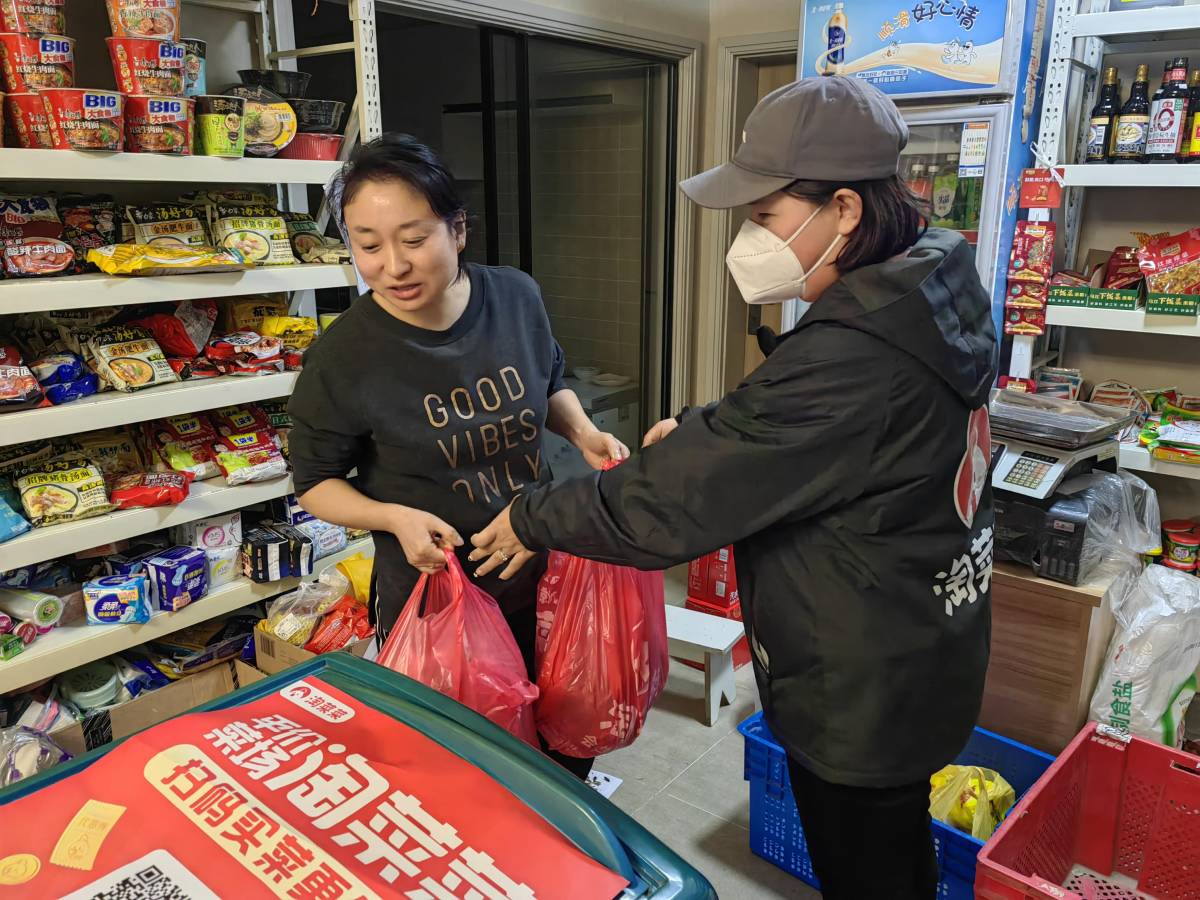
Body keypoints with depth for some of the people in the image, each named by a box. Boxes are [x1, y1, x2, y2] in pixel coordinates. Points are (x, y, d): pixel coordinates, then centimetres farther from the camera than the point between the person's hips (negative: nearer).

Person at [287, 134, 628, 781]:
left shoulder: (516, 298, -9)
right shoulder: (341, 359, -20)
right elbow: (316, 483, -6)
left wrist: (582, 432, -8)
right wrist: (396, 517, -23)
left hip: (543, 579, 4)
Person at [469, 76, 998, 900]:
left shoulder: (852, 355, -33)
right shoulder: (932, 294, -3)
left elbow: (674, 499, -28)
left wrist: (533, 521, -14)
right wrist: (704, 428, -1)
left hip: (861, 695, -9)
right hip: (922, 662, 9)